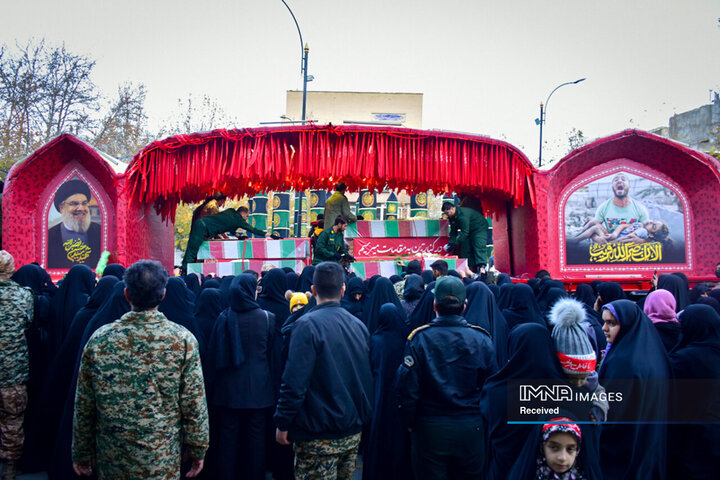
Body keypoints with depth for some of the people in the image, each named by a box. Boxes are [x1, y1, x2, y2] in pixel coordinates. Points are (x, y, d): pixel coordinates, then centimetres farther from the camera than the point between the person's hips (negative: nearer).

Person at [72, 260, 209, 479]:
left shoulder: (99, 340, -8)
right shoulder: (183, 340, -14)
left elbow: (83, 407, 0)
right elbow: (194, 405, -10)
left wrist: (81, 454, 12)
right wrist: (198, 450, 2)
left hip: (112, 461, 2)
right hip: (164, 462, -1)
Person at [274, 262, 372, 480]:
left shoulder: (307, 325, -17)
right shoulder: (359, 325, 3)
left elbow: (294, 382, -20)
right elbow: (367, 378, 11)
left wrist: (282, 423, -10)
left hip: (319, 436, -6)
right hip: (353, 432, 7)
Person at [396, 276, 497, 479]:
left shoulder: (418, 338, -12)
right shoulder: (482, 339, -7)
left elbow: (407, 387, -12)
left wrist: (411, 422, 3)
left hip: (429, 430, -1)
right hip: (471, 429, 2)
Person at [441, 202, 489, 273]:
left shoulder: (463, 214, -32)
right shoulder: (452, 217, -3)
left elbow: (464, 232, -35)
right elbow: (453, 231, 5)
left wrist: (455, 244, -34)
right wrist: (451, 243, -10)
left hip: (480, 229, -9)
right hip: (469, 231, 9)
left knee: (479, 248, -23)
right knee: (465, 249, 0)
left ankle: (482, 267, -32)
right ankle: (470, 268, 2)